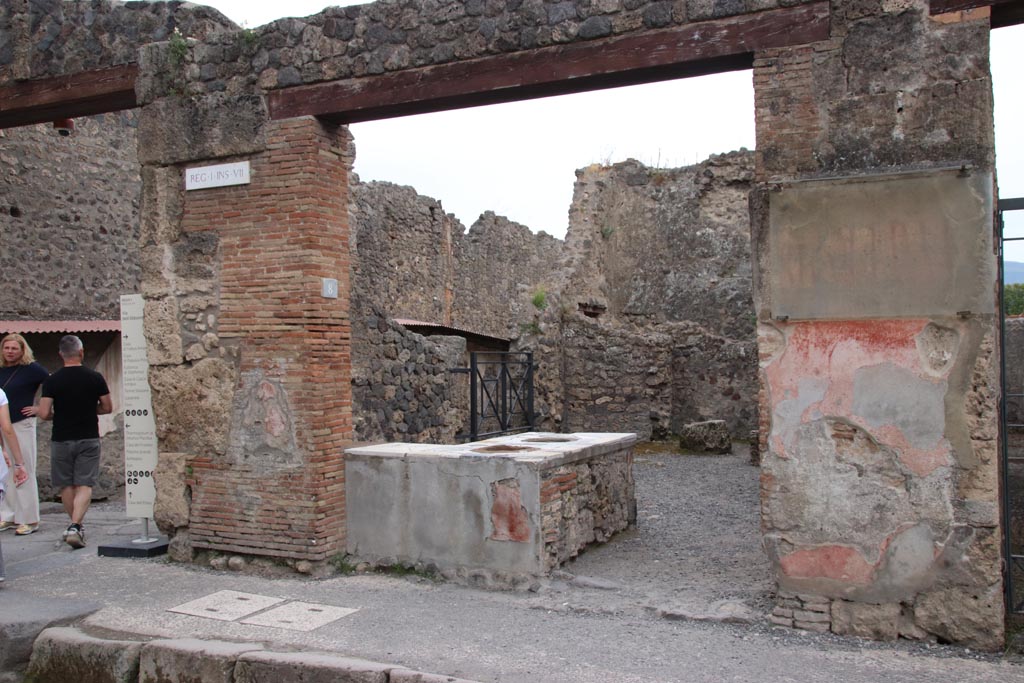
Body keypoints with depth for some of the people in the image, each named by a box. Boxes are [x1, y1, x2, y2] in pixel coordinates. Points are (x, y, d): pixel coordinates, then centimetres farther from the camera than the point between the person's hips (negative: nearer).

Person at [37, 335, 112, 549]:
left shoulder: (52, 381, -6)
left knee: (66, 485, 16)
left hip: (61, 440, 1)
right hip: (88, 439, 0)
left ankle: (76, 525, 25)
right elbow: (107, 408, 2)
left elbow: (43, 413, -10)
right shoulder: (95, 378, -5)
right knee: (85, 485, 0)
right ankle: (75, 526, -16)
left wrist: (59, 415, 11)